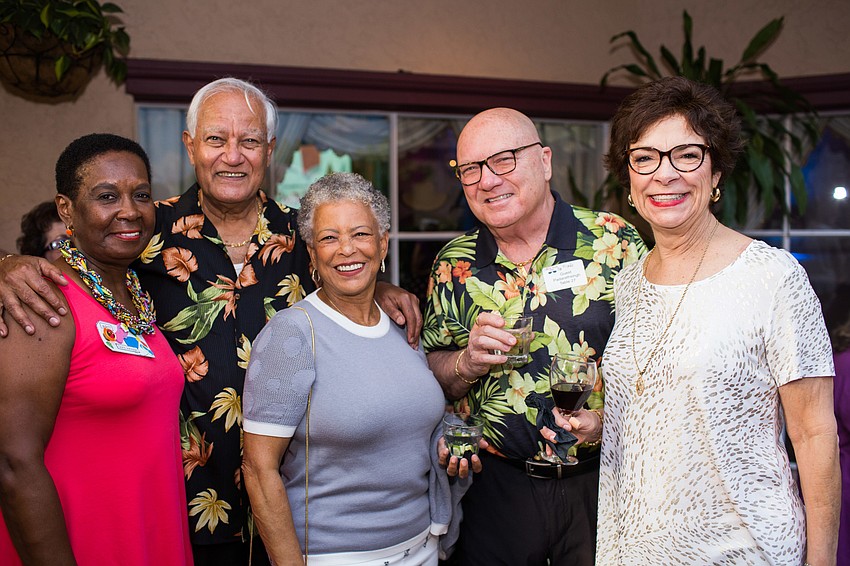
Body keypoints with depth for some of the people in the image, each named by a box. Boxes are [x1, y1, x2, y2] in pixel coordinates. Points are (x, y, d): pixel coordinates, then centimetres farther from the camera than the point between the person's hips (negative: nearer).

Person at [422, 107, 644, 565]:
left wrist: (610, 416, -19)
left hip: (601, 478, -1)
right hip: (497, 487, 2)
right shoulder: (455, 265, 1)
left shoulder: (614, 241, -7)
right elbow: (432, 374, 6)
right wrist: (468, 362, -15)